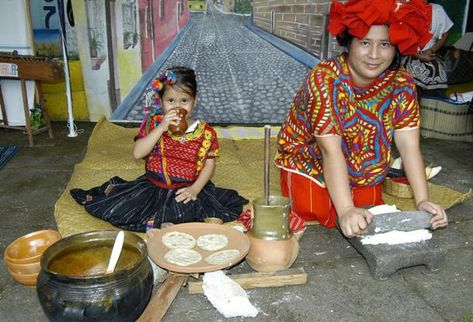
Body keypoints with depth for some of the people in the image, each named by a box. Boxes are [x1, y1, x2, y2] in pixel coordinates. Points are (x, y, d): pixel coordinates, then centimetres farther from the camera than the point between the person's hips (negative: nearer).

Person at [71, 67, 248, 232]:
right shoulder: (154, 123, -2)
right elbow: (137, 153, -14)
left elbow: (209, 164, 2)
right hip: (152, 186, 1)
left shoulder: (205, 133, -3)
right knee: (115, 209, -15)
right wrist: (162, 127, -22)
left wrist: (195, 189, -15)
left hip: (186, 190, 0)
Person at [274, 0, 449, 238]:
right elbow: (331, 152, -35)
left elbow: (409, 146, -16)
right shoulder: (324, 79, -28)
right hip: (309, 167, -3)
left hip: (364, 177, 4)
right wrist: (346, 210, -43)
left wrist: (422, 200, -28)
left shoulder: (402, 83, -13)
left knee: (371, 225, -4)